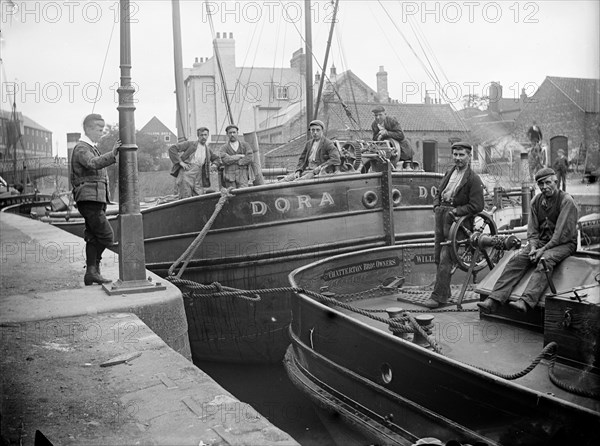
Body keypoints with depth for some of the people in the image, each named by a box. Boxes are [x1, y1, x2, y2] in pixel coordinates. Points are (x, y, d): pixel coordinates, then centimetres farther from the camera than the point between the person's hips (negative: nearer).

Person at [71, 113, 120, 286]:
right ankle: (93, 269, -4)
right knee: (106, 235, -13)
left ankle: (91, 274, 12)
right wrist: (112, 154, -43)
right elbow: (93, 164, -30)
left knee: (94, 237, 9)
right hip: (89, 199, -10)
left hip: (97, 200, 10)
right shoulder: (81, 148, -9)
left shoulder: (92, 148, 24)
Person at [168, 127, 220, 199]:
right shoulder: (190, 144, 1)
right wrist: (180, 162, -10)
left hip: (198, 175, 5)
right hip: (186, 172, -5)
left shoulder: (208, 150, 18)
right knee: (186, 198, -9)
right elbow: (172, 149, -3)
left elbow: (216, 158, 33)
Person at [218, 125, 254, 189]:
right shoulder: (223, 148, 11)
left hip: (242, 176, 0)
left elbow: (250, 158, -2)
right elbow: (225, 160, -8)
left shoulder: (245, 145, 14)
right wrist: (240, 156, -3)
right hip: (229, 176, 0)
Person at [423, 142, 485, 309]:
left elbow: (476, 206, -11)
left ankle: (438, 296, -8)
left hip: (456, 219, -7)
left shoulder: (473, 179, -6)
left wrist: (455, 211, -15)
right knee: (437, 257, 10)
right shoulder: (450, 172, 15)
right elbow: (438, 192, 25)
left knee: (445, 259, -11)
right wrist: (437, 206, 7)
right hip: (441, 216, 7)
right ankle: (445, 292, 22)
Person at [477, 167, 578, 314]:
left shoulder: (566, 201, -10)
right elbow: (532, 229, 9)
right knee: (517, 259, -20)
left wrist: (544, 249, -20)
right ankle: (494, 300, -33)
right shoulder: (536, 201, 9)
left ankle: (526, 301, -53)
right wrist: (533, 247, -9)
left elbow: (562, 232, -16)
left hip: (564, 243, -5)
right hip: (541, 241, 5)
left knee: (545, 260, -36)